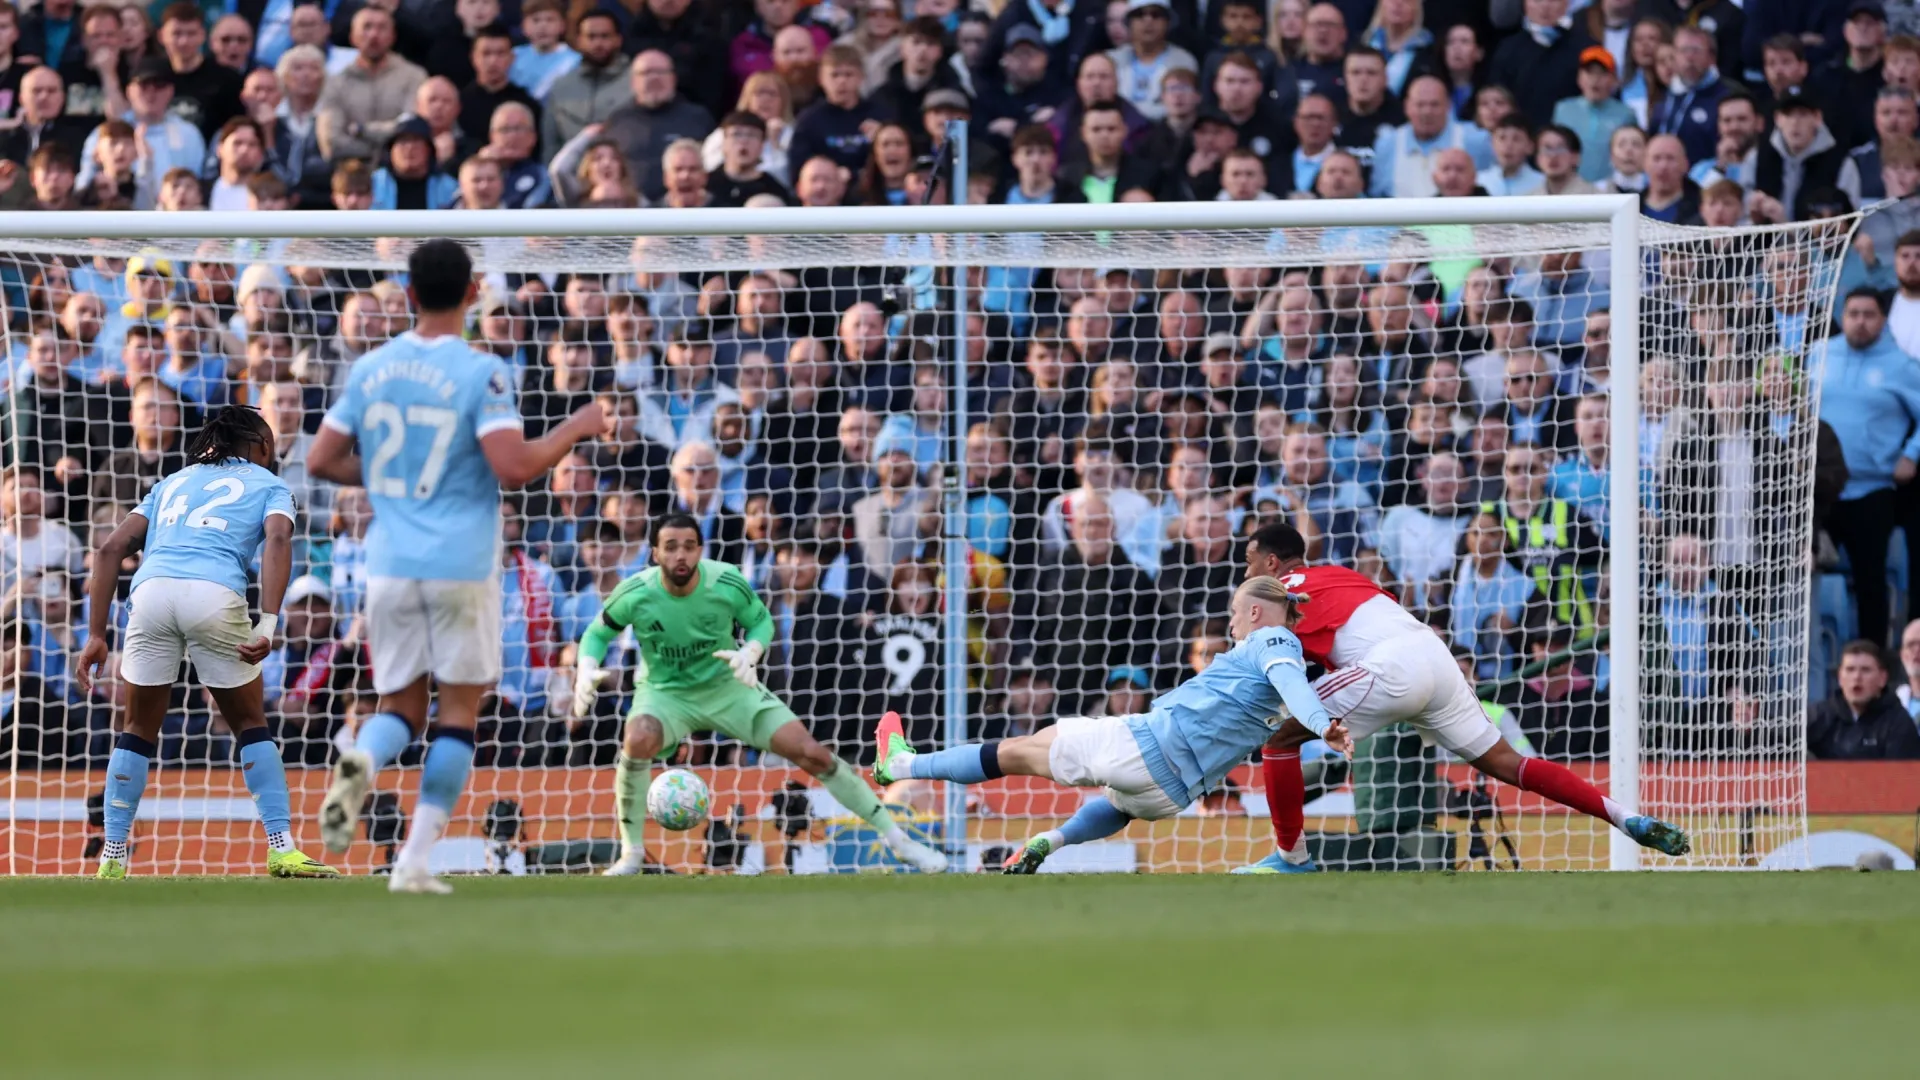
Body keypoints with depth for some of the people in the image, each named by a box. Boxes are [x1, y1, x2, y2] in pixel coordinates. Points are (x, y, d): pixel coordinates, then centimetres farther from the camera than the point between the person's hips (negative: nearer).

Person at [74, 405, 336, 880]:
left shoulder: (174, 482, 33)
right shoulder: (268, 484, 23)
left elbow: (111, 548, 22)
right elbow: (277, 540, 0)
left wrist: (96, 636, 20)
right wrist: (267, 626, -10)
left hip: (151, 589, 3)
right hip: (215, 592, -3)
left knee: (140, 730, 18)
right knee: (250, 725, 15)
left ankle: (112, 858, 14)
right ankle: (282, 849, 8)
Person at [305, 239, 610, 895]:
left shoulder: (370, 369, 6)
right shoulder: (480, 373, -9)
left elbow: (323, 461, 10)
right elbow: (513, 468, -18)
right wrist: (576, 428, -3)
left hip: (390, 565, 4)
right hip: (461, 565, -4)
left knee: (400, 706, 13)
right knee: (460, 708, 7)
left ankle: (359, 764, -23)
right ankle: (416, 860, -1)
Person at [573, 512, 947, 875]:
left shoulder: (728, 584, -19)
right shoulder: (635, 594, -20)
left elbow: (761, 621, 1)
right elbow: (597, 633, -3)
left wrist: (750, 652, -22)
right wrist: (586, 673, -23)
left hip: (726, 686, 1)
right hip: (665, 692, -1)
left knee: (811, 752, -9)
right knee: (638, 742, -36)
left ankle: (895, 837, 6)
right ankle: (631, 853, -16)